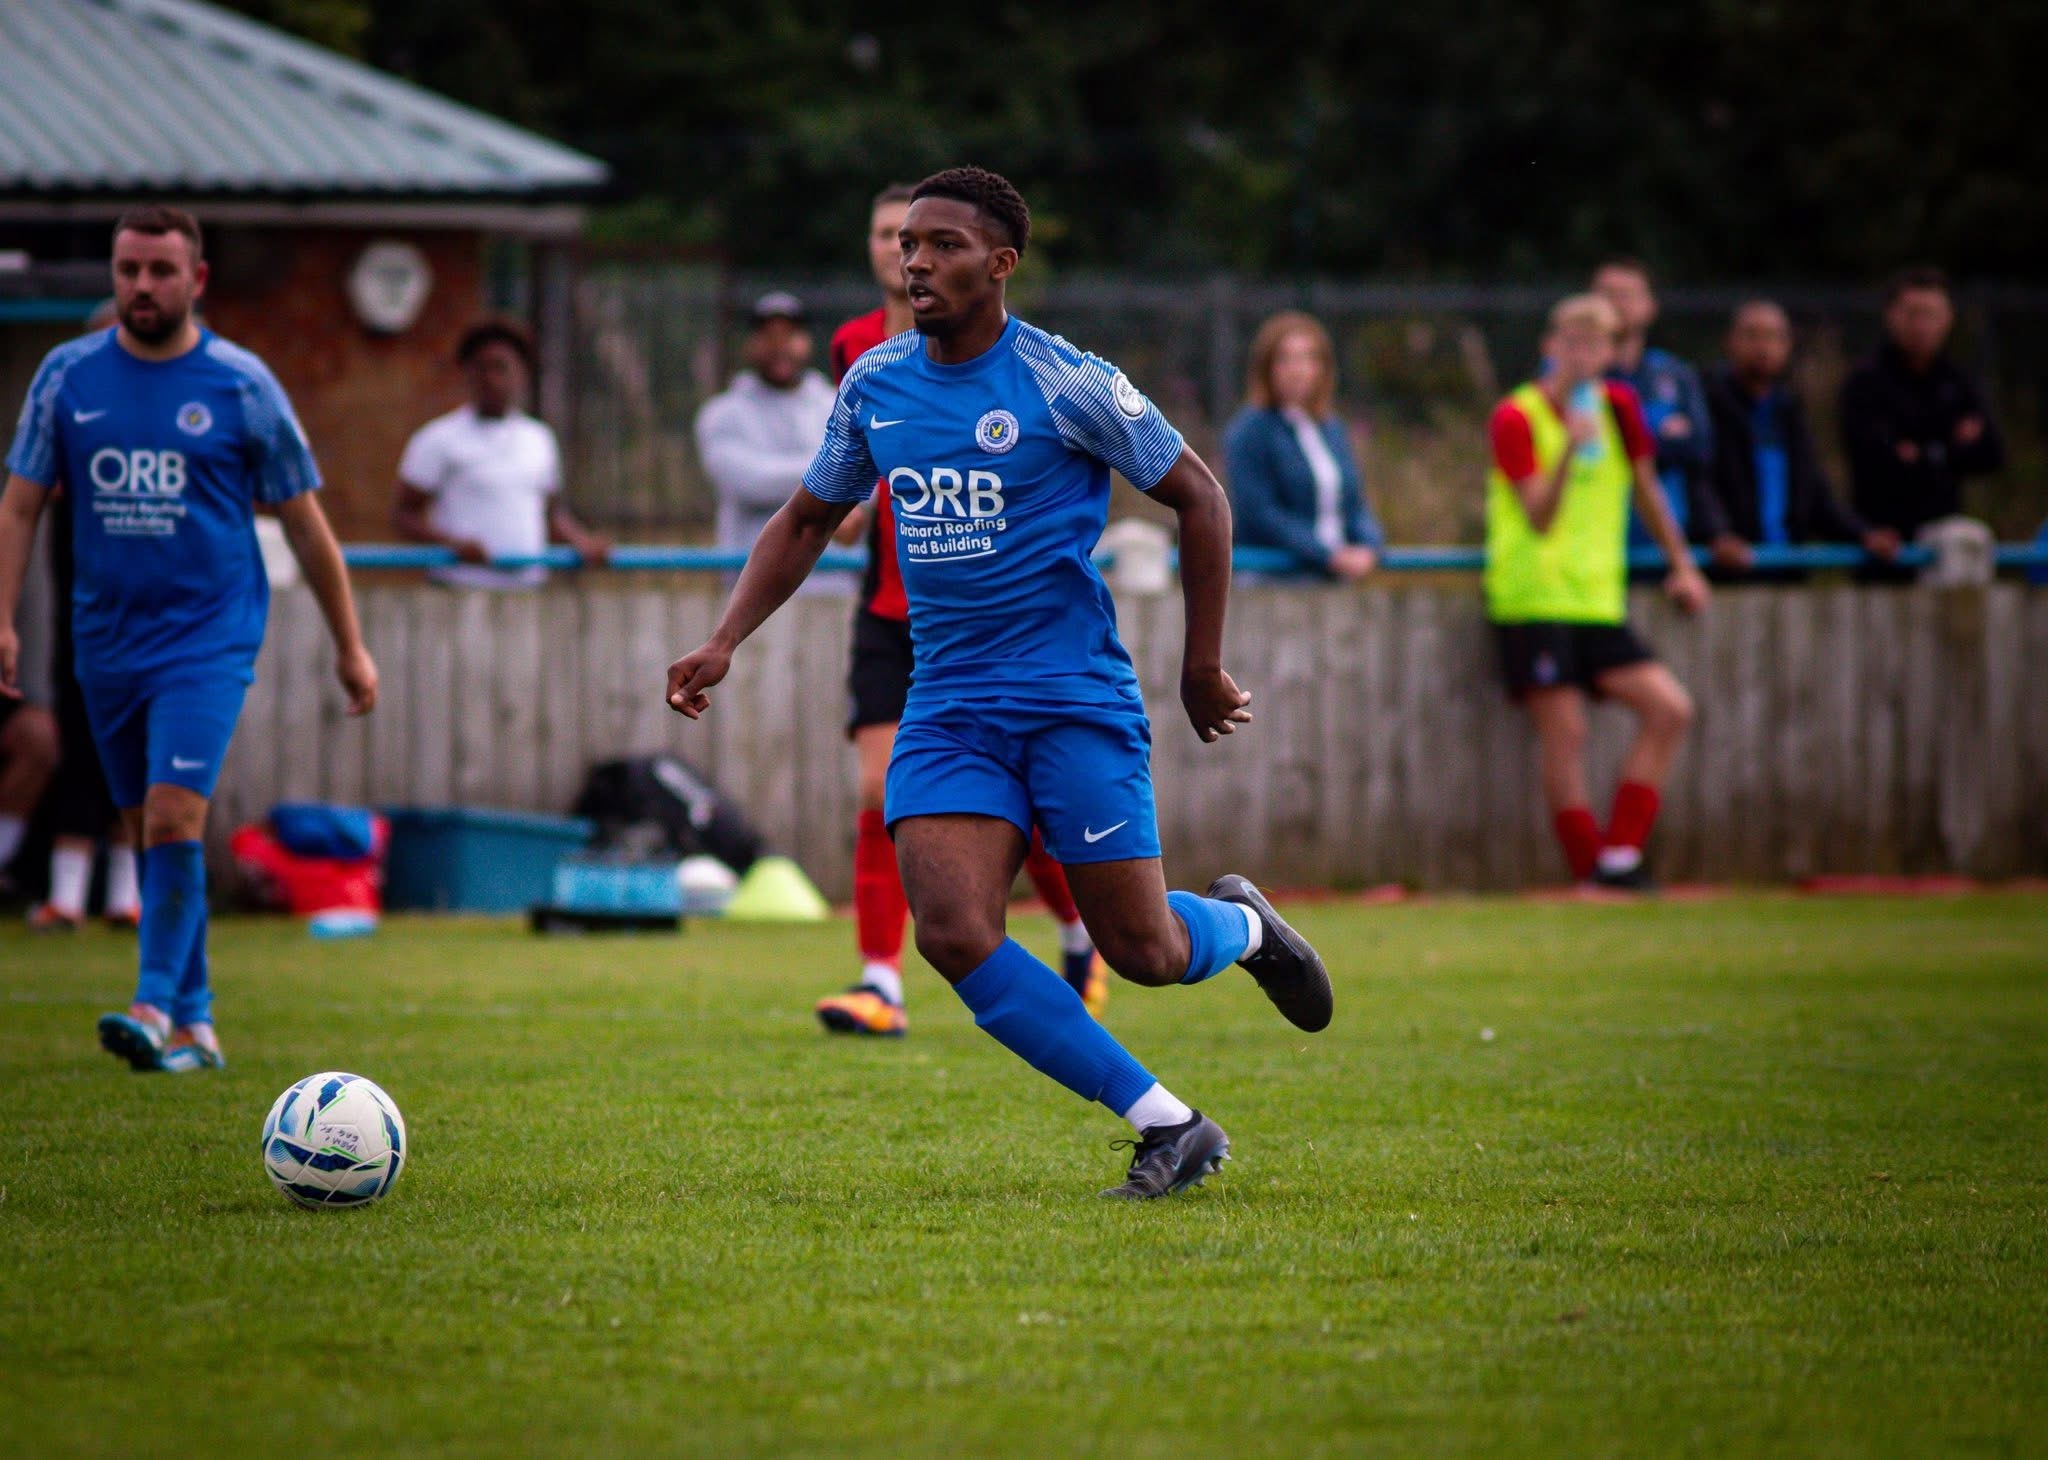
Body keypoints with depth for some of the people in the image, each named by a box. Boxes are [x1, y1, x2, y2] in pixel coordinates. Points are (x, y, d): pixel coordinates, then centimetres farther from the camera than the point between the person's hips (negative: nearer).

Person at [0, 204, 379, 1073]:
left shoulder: (241, 385, -3)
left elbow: (304, 522, 4)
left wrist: (350, 646, 6)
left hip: (209, 636, -4)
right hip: (105, 637, 4)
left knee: (173, 816, -20)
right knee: (146, 830, 8)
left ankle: (158, 1006, -23)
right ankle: (195, 1023, 16)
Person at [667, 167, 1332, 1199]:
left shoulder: (1067, 385, -9)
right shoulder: (875, 386, 6)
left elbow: (1199, 498, -1)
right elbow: (808, 520, 20)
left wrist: (1203, 669, 0)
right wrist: (725, 641, 6)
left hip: (1075, 698, -4)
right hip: (948, 710, 4)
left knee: (1140, 952, -4)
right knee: (950, 933, -17)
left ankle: (1240, 927, 36)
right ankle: (1169, 1130, -6)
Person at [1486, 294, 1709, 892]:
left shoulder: (1618, 406, 9)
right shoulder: (1516, 419, -8)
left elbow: (1644, 488, 22)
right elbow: (1539, 517, -17)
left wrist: (1682, 565, 23)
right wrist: (1570, 449, -31)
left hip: (1599, 600, 6)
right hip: (1533, 600, -6)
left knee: (1669, 708, -6)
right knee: (1565, 732, -11)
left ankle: (1620, 857, -3)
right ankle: (1591, 870, -4)